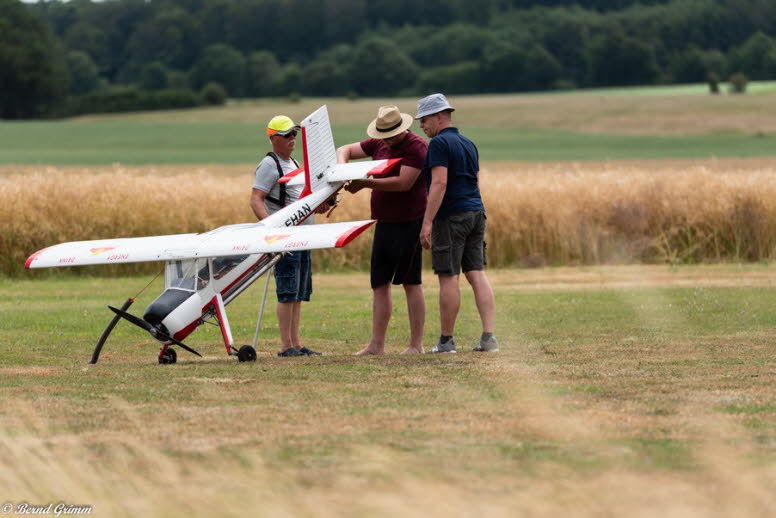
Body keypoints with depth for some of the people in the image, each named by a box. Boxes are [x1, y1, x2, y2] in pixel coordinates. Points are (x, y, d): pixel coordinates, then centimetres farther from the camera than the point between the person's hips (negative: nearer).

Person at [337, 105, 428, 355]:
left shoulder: (416, 147, -13)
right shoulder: (379, 144, 11)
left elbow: (403, 183, -22)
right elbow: (345, 150, 18)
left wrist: (365, 183, -21)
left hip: (408, 223, -8)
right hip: (384, 222, 8)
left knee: (411, 282, -2)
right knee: (380, 283, 6)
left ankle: (416, 344, 3)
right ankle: (377, 344, 9)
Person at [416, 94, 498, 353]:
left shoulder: (439, 144, -10)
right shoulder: (468, 144, 18)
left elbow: (439, 183, -19)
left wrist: (427, 222, -21)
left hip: (451, 216, -8)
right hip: (475, 213, 8)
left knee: (448, 277, -1)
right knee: (477, 274, 4)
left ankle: (446, 340, 5)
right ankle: (488, 337, -4)